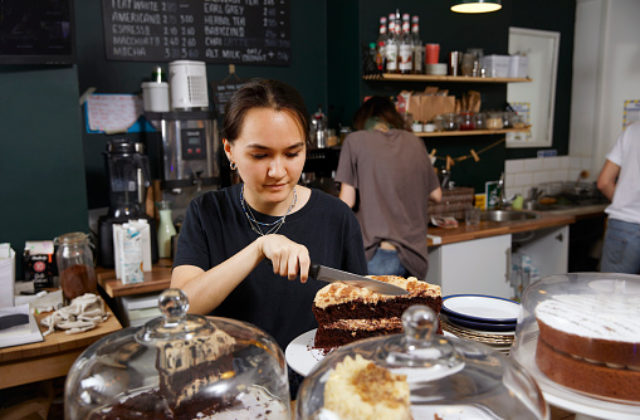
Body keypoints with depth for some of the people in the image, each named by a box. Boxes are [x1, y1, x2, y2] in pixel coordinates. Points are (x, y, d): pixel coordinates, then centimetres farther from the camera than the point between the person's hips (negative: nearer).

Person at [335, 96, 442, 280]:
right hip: (412, 256, 4)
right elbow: (436, 195, 17)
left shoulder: (355, 140, -1)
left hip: (376, 255, -4)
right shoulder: (415, 142, 10)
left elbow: (347, 201, -5)